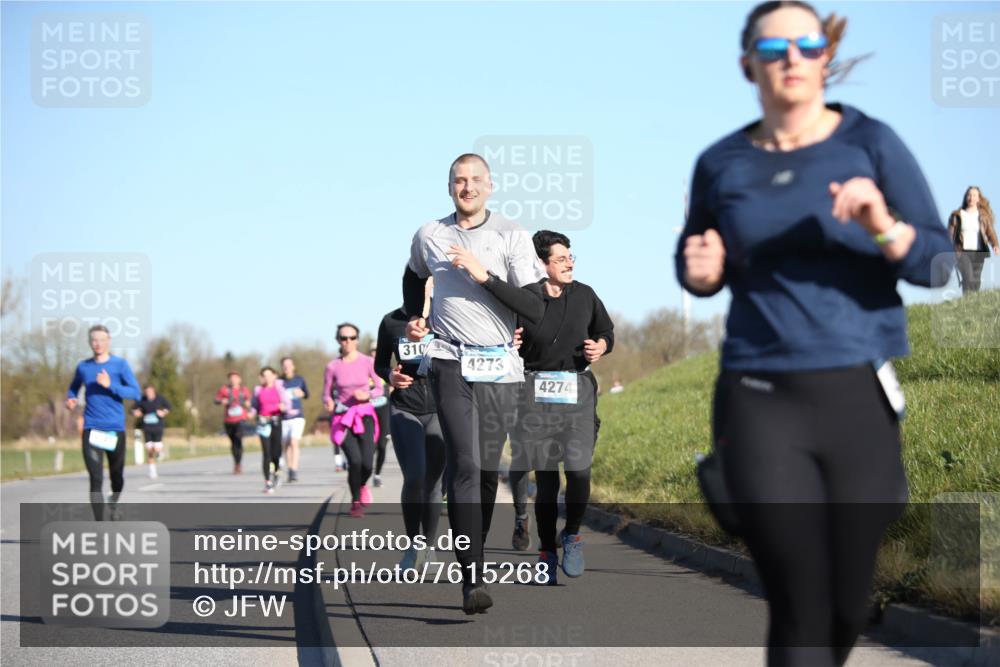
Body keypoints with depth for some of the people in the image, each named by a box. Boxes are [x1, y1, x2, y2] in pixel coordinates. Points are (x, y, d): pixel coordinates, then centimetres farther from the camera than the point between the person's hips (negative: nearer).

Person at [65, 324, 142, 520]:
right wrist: (71, 399, 2)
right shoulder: (83, 367, 7)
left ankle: (113, 504, 48)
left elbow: (136, 393, -7)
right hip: (91, 430, 0)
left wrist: (110, 385, -18)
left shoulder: (120, 364, 0)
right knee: (96, 479, -12)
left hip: (116, 429, 0)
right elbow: (73, 388, 25)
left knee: (117, 476, 14)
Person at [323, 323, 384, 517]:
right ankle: (356, 501, 6)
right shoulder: (332, 367, 0)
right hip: (342, 418, -1)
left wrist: (367, 395, -14)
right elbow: (327, 395, 7)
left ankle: (362, 485, 27)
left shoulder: (367, 362, -1)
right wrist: (329, 403, -15)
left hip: (364, 415, 1)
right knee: (355, 461, -19)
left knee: (367, 463, -11)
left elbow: (380, 389, 6)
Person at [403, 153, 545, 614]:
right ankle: (473, 580, -23)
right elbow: (414, 276, 32)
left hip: (499, 367, 1)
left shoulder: (512, 237, 2)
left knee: (487, 470, 4)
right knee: (465, 464, -16)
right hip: (449, 361, -1)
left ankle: (473, 555, 23)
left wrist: (485, 276, -14)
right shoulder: (428, 237, 8)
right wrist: (414, 321, 17)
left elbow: (535, 308, -6)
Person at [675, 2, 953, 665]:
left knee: (849, 604, 9)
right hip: (760, 400, 0)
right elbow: (697, 263, 21)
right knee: (799, 607, -9)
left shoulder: (871, 143, 0)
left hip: (862, 394, 0)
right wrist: (699, 271, -3)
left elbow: (940, 263, -3)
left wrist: (884, 227, -24)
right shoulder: (722, 163, 5)